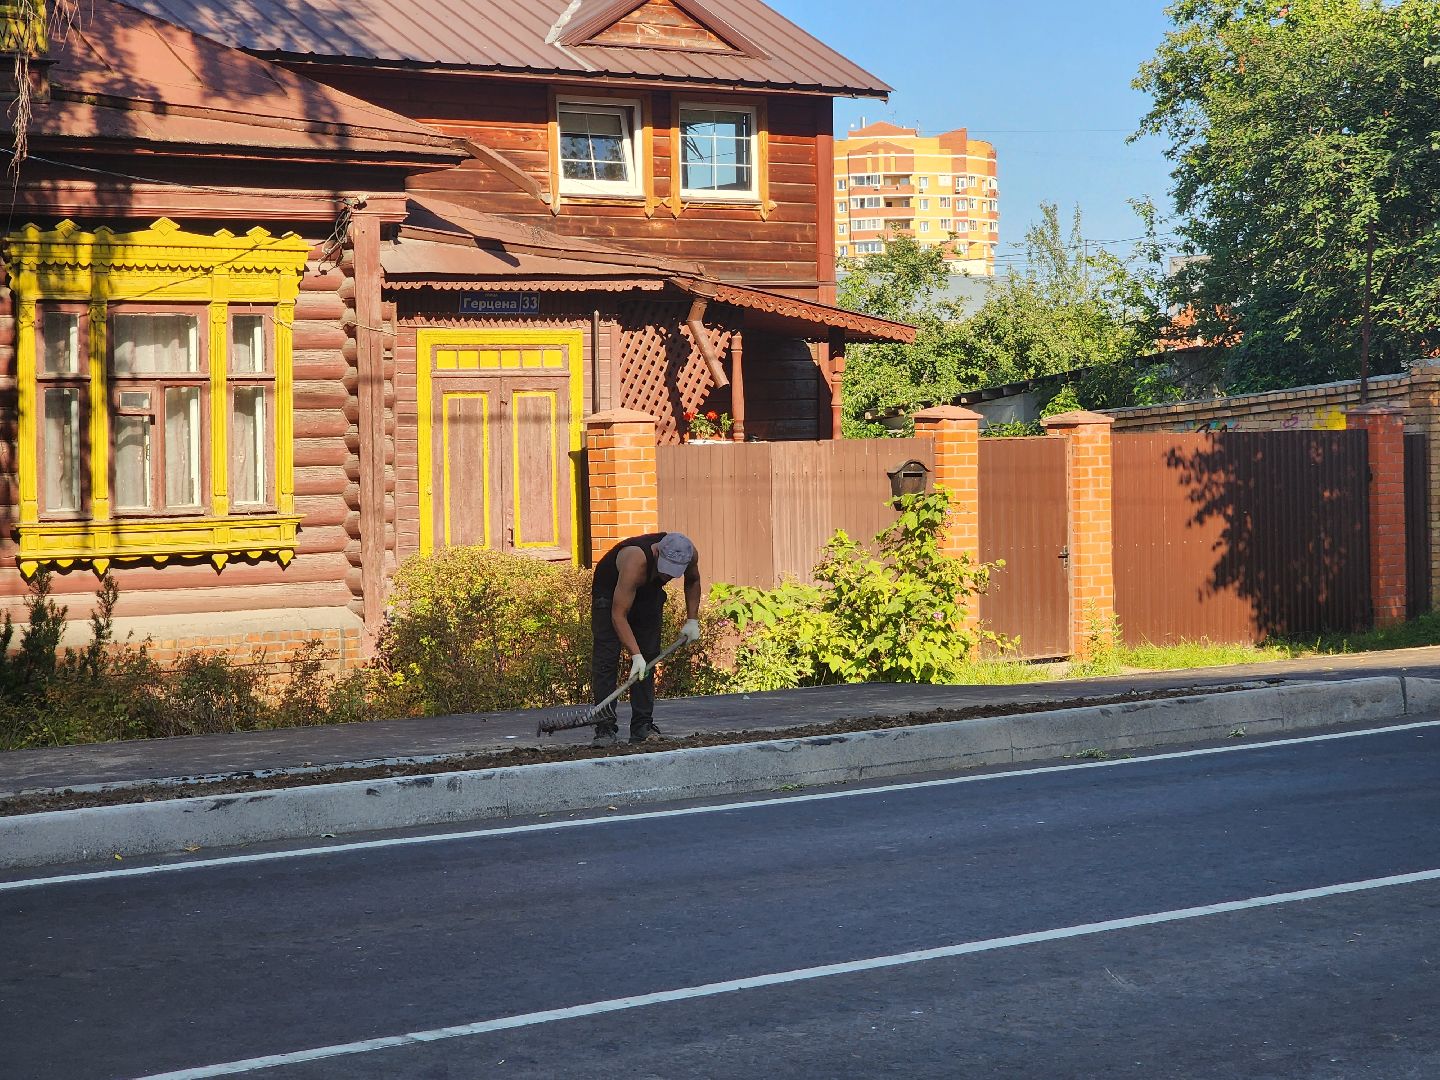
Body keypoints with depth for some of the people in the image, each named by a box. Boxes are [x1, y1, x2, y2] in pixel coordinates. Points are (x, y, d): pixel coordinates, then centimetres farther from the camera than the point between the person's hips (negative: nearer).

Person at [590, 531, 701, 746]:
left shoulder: (690, 555, -25)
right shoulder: (636, 561, -43)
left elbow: (693, 581, 3)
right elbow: (619, 615, -38)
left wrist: (692, 620, -2)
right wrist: (636, 655, -42)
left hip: (650, 592, 5)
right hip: (611, 590, -5)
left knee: (649, 657, -1)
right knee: (606, 659, -15)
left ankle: (643, 725, 3)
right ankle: (605, 728, -15)